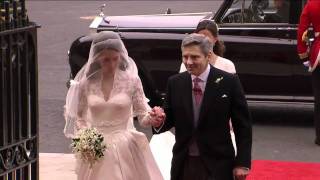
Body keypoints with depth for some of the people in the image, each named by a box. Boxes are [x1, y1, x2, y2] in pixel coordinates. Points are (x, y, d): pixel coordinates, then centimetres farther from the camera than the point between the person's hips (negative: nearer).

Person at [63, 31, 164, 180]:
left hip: (124, 147, -1)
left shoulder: (131, 80, -5)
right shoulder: (87, 82, -1)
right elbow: (78, 115, 9)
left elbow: (142, 113, -1)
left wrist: (151, 118, -23)